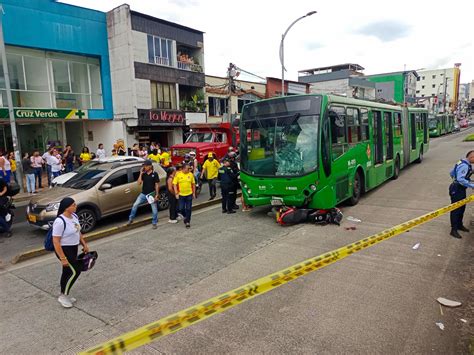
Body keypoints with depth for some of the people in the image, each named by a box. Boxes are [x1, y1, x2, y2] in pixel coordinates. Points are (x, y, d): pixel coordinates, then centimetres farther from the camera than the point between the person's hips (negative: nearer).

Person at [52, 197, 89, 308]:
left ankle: (64, 295, 33)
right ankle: (63, 296, 9)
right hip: (64, 250, -8)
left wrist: (84, 244, 15)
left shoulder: (74, 216, 1)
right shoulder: (60, 222, -26)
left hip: (73, 249, 8)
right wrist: (63, 258, -25)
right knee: (75, 271, -7)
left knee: (67, 272, 18)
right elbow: (56, 242, -25)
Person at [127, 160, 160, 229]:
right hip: (143, 194, 3)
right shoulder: (143, 173, 2)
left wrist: (157, 195, -11)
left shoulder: (155, 174, -7)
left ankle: (154, 223, 18)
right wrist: (141, 174, -12)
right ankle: (130, 219, 15)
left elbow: (157, 185, -6)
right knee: (135, 205, -1)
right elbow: (139, 183, -7)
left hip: (152, 194, -3)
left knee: (154, 209, 2)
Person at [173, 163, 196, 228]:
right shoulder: (178, 175, -6)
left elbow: (193, 184, 7)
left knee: (188, 209, 3)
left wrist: (194, 193, 6)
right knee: (181, 209, 4)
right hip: (181, 195, 0)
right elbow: (174, 184, -3)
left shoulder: (190, 174, -1)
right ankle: (185, 216, 34)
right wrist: (176, 193, -8)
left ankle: (188, 222, 14)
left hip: (189, 194, 0)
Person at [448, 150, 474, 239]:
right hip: (457, 190, -11)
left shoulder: (465, 164, 11)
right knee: (456, 209, -6)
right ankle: (454, 230, -1)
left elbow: (451, 173, 21)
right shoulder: (464, 166, -22)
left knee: (462, 208, 20)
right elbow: (461, 179, -32)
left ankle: (459, 225, 35)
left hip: (461, 189, 11)